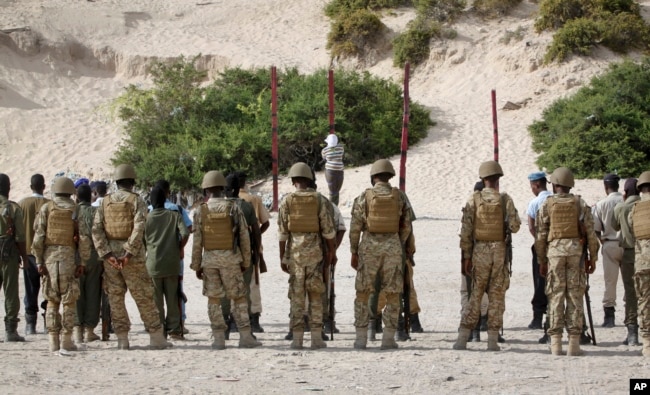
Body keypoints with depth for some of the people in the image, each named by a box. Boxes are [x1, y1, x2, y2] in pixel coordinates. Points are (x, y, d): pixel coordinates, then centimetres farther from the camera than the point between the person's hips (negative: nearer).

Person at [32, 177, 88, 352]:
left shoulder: (46, 209, 2)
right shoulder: (76, 211, 2)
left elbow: (38, 236, -2)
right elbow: (84, 239, -2)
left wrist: (39, 261, 1)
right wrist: (82, 263, 1)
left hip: (49, 257, 1)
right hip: (69, 257, -1)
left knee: (52, 300, 9)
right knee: (69, 301, 4)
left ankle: (53, 339, 5)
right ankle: (66, 339, 0)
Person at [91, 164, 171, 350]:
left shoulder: (105, 202, 6)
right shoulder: (136, 200, -4)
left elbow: (96, 230, -3)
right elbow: (139, 228, -17)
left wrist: (107, 255, -7)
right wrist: (129, 254, -16)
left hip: (111, 256, 3)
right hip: (132, 257, -3)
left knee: (115, 298, 9)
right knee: (144, 297, 3)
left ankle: (122, 339, 7)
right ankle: (156, 337, 5)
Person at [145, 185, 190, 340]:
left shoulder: (147, 218, -1)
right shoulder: (174, 215, 0)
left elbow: (143, 240, 3)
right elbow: (185, 234, -11)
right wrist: (179, 248, 4)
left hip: (153, 263, -1)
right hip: (171, 262, 1)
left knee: (156, 299, 5)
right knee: (172, 297, 7)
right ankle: (174, 329, 6)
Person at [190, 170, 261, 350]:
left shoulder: (200, 211, -3)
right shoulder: (234, 208, -3)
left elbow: (197, 241, -3)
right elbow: (244, 237, -2)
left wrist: (196, 265, 5)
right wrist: (245, 261, 7)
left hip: (209, 259, 0)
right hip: (231, 258, 0)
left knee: (214, 299, 7)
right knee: (238, 297, 6)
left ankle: (219, 338, 5)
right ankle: (245, 336, 3)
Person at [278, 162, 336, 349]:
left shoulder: (286, 201, -2)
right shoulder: (320, 200, -2)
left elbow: (282, 232, -2)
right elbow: (328, 230, -3)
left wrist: (282, 257, 4)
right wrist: (332, 252, 7)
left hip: (294, 251, 0)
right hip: (315, 251, 0)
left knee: (297, 295, 4)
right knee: (316, 295, 6)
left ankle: (297, 338, 2)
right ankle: (317, 337, 3)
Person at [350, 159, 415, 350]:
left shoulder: (364, 196, -3)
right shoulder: (399, 196, 2)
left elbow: (355, 227, -3)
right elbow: (407, 226, 4)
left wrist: (354, 252, 4)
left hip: (369, 245, -1)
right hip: (393, 245, 1)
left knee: (363, 293, 7)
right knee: (392, 294, 6)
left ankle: (361, 338, 5)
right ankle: (388, 338, 3)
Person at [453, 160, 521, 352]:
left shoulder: (474, 199, -1)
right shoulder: (506, 200, -3)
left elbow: (466, 230, -2)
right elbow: (514, 226, -9)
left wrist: (466, 257, 3)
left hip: (480, 250, 1)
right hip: (500, 250, -1)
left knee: (475, 295, 7)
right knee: (497, 296, 5)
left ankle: (463, 338, 2)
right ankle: (492, 340, 2)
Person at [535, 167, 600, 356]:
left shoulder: (546, 205, 3)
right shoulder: (580, 204, 4)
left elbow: (541, 235, 3)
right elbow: (591, 233, 2)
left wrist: (541, 261, 11)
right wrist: (593, 257, 10)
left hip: (554, 251, 0)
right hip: (576, 250, 0)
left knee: (555, 297, 3)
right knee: (575, 296, 2)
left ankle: (556, 342, -2)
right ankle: (574, 342, -1)